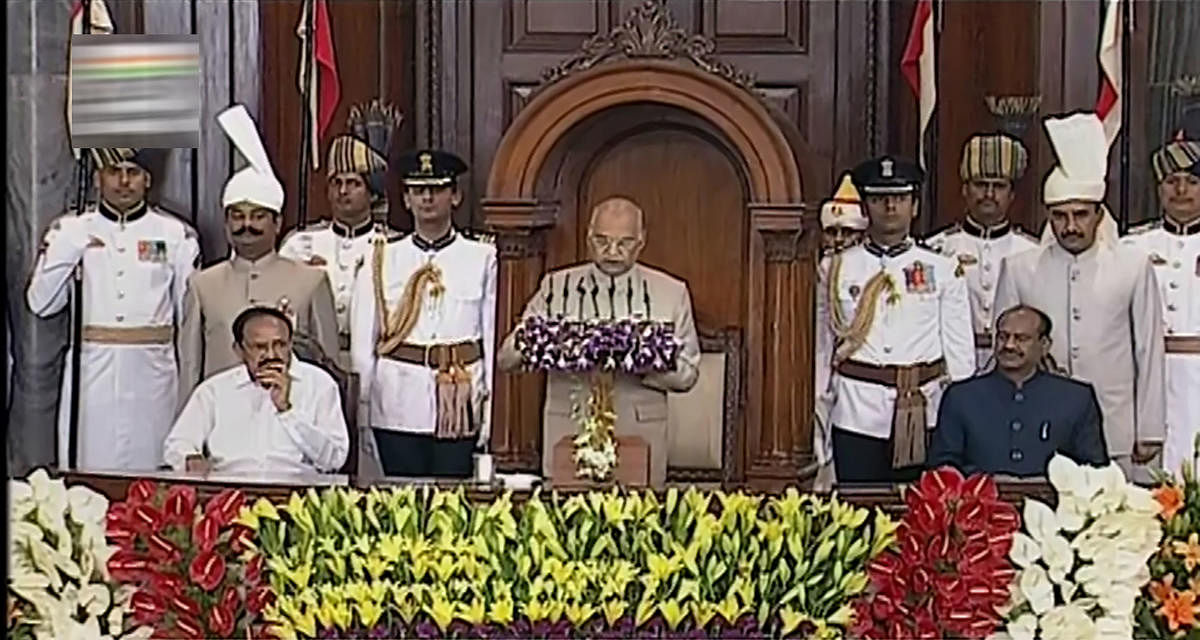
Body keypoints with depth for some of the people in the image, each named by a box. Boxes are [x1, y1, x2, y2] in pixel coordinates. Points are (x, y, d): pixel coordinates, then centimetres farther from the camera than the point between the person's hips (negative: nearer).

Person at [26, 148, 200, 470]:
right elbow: (40, 303, 2)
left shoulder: (175, 234, 6)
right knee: (85, 473, 0)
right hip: (91, 371, 1)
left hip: (151, 372, 0)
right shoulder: (70, 230, 8)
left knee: (148, 473, -1)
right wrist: (71, 250, -9)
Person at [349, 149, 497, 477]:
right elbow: (362, 342, 8)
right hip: (397, 406, 1)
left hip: (459, 405, -1)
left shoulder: (482, 259, 5)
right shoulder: (382, 261, 8)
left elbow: (492, 338, 3)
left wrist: (487, 417, -1)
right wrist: (359, 413, 4)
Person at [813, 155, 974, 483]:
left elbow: (960, 354, 7)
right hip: (856, 418, 0)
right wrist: (818, 430, 9)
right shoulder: (835, 269, 7)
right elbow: (821, 352, 10)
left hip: (924, 418, 0)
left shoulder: (943, 271, 6)